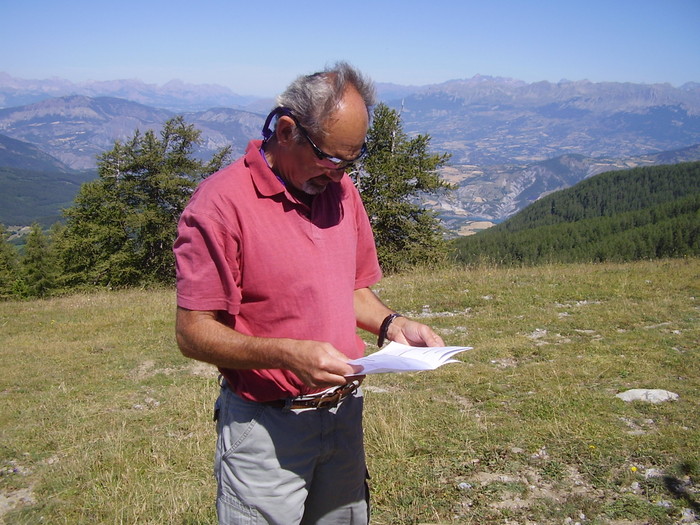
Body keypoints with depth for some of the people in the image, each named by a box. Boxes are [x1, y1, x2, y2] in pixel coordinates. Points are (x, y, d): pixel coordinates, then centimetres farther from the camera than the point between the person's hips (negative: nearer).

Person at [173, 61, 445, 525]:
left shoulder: (341, 189, 4)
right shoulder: (221, 203, -16)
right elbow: (193, 333, -17)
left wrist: (392, 324, -4)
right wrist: (287, 354, -29)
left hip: (344, 415, 6)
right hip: (266, 428, -6)